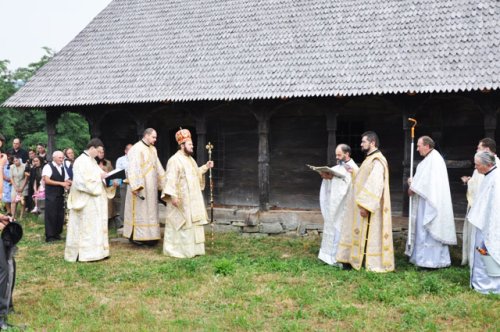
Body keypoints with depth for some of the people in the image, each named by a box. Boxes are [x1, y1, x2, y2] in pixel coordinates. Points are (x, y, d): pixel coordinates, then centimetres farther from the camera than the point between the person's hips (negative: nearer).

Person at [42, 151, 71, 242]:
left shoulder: (63, 168, 14)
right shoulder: (48, 167, -7)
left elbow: (66, 180, 19)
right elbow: (46, 180, -17)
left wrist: (68, 183, -5)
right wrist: (61, 183, -19)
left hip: (60, 195, 7)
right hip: (51, 195, -6)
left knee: (60, 215, 7)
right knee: (51, 215, -4)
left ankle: (57, 234, 18)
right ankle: (49, 236, 3)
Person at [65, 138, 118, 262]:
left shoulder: (92, 161, 14)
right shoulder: (81, 161, -14)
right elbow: (83, 181, -22)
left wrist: (111, 183, 1)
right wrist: (99, 176, -16)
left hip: (95, 201, 9)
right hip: (86, 201, -9)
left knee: (97, 226, 10)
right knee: (87, 227, -5)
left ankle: (96, 251, 14)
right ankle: (85, 253, 0)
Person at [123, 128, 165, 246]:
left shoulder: (153, 149, 13)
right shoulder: (136, 149, -12)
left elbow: (158, 167, 20)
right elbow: (133, 168, -18)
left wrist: (164, 182, 18)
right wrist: (136, 186, -25)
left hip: (151, 187, 8)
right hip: (141, 187, -8)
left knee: (150, 211, 8)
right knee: (139, 210, -4)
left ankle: (149, 236, 13)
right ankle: (135, 236, 3)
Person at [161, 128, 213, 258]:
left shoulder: (190, 159, 13)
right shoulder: (174, 160, -15)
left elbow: (196, 173, 26)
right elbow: (171, 179, -21)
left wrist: (205, 167, 12)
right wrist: (173, 195, -28)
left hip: (192, 198, 9)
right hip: (181, 199, -9)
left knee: (192, 222, 12)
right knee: (181, 223, -4)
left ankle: (191, 248, 20)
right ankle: (178, 249, 5)